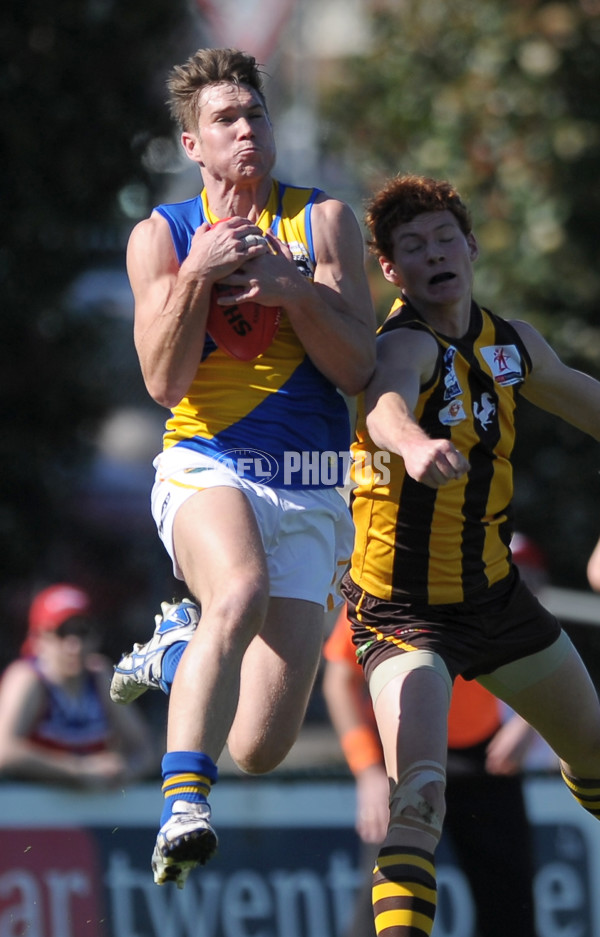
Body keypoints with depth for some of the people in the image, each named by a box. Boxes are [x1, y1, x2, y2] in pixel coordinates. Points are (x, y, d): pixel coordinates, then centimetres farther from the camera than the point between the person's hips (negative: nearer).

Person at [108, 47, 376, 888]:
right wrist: (198, 273, -16)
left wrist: (290, 287, -16)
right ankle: (184, 806, -40)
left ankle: (180, 648, 27)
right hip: (208, 468, -2)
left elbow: (357, 368, -3)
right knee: (241, 591, -40)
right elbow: (165, 383, -5)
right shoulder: (161, 236, 6)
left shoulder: (323, 221, 6)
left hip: (310, 495, 2)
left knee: (261, 748, -6)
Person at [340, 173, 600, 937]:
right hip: (403, 607, -7)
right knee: (419, 788, -26)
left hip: (495, 593, 7)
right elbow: (383, 401, -47)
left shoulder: (513, 343, 1)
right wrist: (414, 442, -69)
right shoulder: (408, 343, -22)